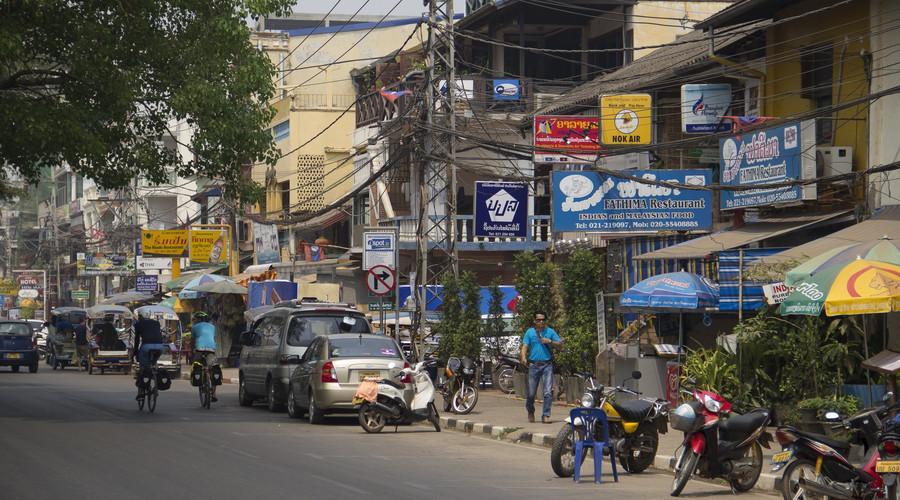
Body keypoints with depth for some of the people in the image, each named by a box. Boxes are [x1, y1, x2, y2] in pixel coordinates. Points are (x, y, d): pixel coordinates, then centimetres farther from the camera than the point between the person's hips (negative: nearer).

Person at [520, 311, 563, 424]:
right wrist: (524, 358, -19)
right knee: (531, 392, 4)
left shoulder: (550, 331, 8)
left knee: (548, 392, -10)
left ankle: (545, 416, -7)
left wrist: (550, 341, -11)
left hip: (547, 364, 0)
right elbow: (525, 346, 0)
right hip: (534, 365, 0)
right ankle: (530, 411, 30)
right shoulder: (529, 332, 8)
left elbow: (560, 343, 6)